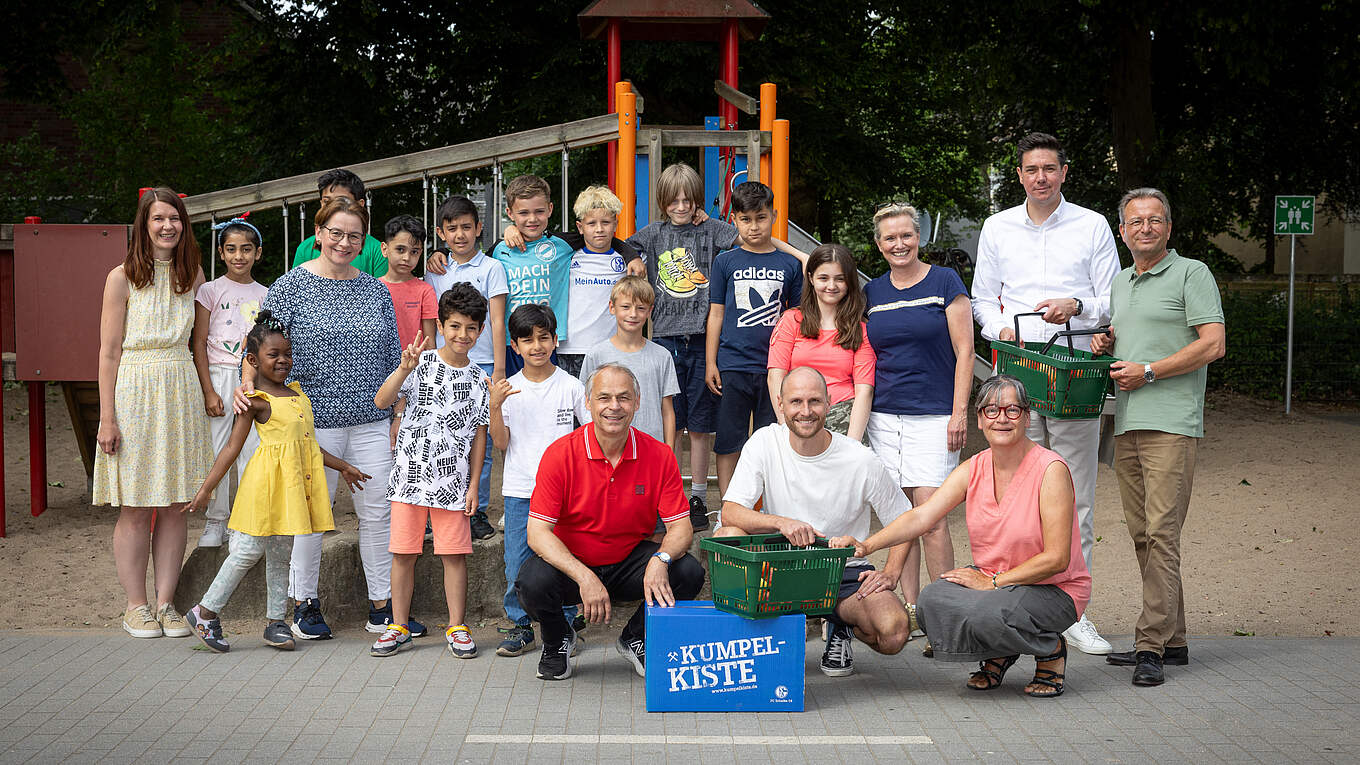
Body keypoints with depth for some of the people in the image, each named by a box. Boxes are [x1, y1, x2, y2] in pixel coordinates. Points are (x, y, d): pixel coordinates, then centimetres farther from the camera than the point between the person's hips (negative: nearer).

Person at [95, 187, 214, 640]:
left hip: (181, 393, 4)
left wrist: (207, 393, 6)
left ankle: (166, 603, 11)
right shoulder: (123, 278, -2)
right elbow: (109, 353, -3)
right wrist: (107, 417, -9)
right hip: (134, 393, -4)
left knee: (175, 506, 4)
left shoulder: (192, 275, 9)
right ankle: (136, 606, 9)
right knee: (135, 508, 0)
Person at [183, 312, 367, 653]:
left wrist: (342, 466, 28)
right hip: (267, 481, -7)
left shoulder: (296, 393, 15)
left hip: (295, 481, 7)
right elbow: (232, 447, -6)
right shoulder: (257, 401, -6)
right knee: (249, 550, -5)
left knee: (281, 554, 11)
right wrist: (206, 488, -9)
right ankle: (205, 612, 8)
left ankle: (275, 623, 18)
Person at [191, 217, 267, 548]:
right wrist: (208, 390, -10)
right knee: (216, 450, -1)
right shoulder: (210, 291, 1)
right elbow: (199, 343, -2)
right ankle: (215, 521, 10)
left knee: (252, 450, 2)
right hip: (219, 375, -2)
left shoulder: (264, 295, 9)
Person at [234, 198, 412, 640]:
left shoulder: (376, 291, 11)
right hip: (313, 421, -4)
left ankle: (382, 608, 13)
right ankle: (304, 604, 17)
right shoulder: (291, 286, -1)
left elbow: (392, 359, 14)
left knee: (379, 511, 4)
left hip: (371, 421, 4)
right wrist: (247, 385, -20)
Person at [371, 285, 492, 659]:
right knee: (403, 552, 5)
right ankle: (399, 627, 15)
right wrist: (405, 370, -28)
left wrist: (473, 486, 2)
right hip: (410, 474, -1)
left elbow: (479, 435, 7)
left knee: (454, 554, 3)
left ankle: (457, 628, 14)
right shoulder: (421, 364, -2)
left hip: (453, 481, 1)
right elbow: (381, 402, -12)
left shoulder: (478, 380, 4)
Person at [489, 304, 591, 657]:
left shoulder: (570, 386, 1)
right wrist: (495, 407, -14)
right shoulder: (508, 389, 3)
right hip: (520, 489, 1)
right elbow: (501, 443, -1)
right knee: (517, 565, 3)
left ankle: (565, 625, 15)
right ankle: (521, 626, 16)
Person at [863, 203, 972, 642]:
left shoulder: (944, 282, 1)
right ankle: (909, 611, 11)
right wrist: (860, 413, 12)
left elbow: (964, 351, -1)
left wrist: (959, 412, -8)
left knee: (930, 516, -11)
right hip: (884, 416, 4)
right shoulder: (872, 293, 12)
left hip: (933, 416, -4)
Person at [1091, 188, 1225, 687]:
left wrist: (1147, 372, -12)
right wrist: (1103, 343, 9)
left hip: (1171, 424, -8)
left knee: (1161, 531, -12)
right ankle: (1172, 640, 15)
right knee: (1142, 533, 8)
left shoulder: (1192, 274, 0)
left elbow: (1213, 345, -10)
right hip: (1126, 423, 8)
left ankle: (1151, 645, -13)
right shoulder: (1119, 284, 21)